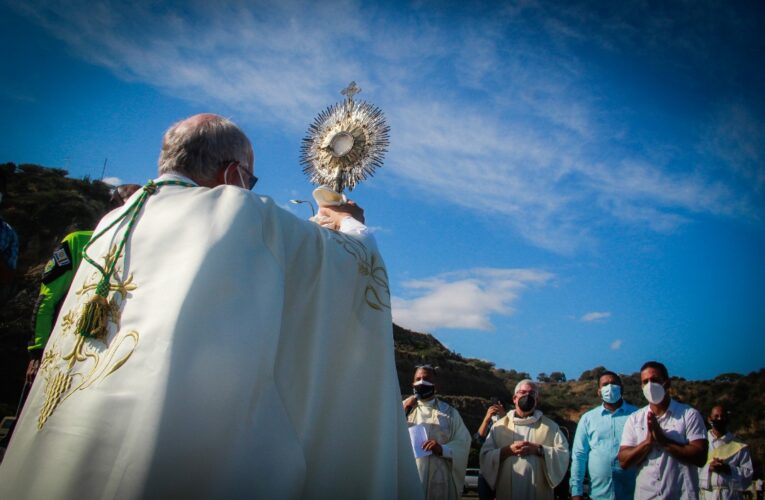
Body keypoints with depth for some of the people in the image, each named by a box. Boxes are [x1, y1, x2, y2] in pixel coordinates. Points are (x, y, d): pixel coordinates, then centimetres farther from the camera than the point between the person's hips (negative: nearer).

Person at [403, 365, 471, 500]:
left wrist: (443, 449, -17)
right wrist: (403, 412, -10)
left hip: (439, 480, 0)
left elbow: (463, 443, 0)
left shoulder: (449, 412, 9)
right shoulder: (404, 408, 11)